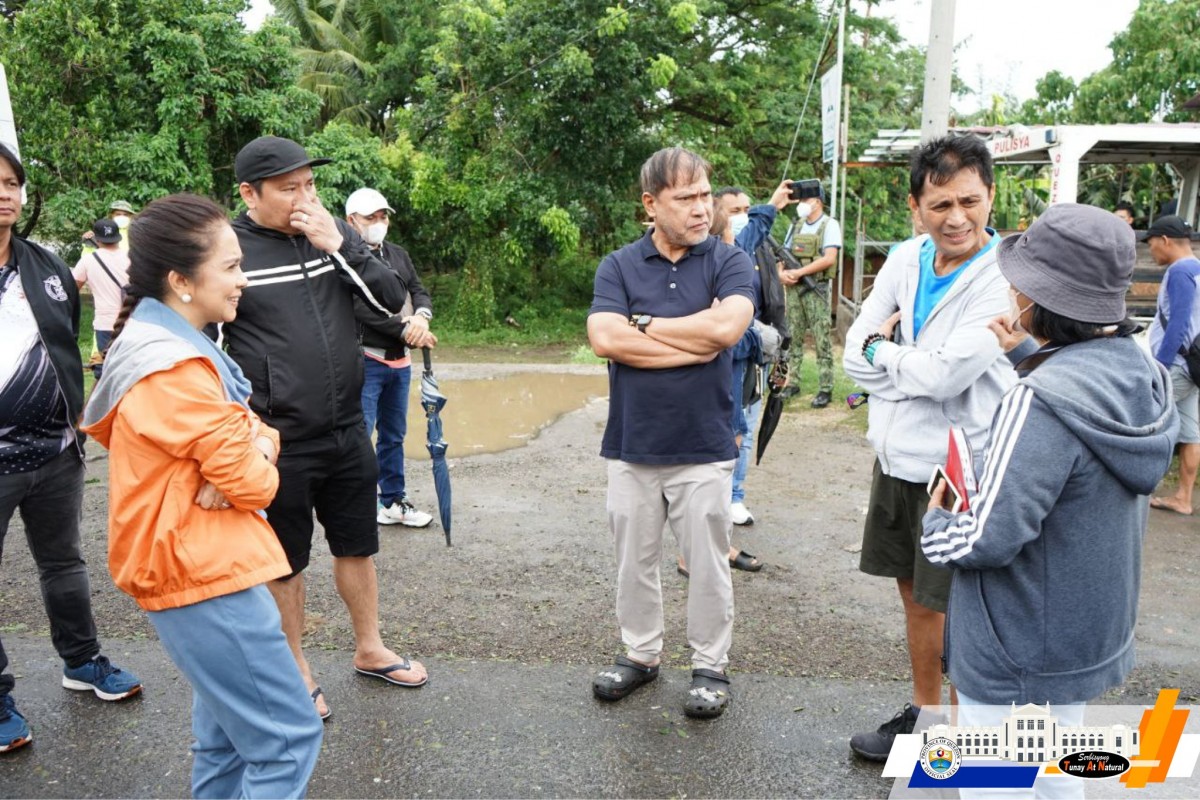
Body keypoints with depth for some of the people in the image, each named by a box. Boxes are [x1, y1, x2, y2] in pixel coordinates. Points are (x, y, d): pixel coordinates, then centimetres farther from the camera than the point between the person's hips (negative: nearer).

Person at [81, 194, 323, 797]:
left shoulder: (161, 343, 10)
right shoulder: (176, 369, -23)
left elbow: (251, 429, 10)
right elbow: (254, 483, -20)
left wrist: (256, 447, -12)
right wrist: (254, 467, 3)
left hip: (198, 566, 10)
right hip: (204, 574, -10)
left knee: (228, 732, 21)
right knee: (290, 736, -1)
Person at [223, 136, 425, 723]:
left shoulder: (334, 232, 2)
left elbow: (392, 301, -4)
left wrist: (337, 246, -15)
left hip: (347, 432, 4)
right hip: (279, 444, -4)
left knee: (357, 546, 18)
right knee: (285, 560, 13)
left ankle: (369, 649, 38)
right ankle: (297, 670, 33)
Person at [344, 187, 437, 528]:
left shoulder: (399, 255, 15)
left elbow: (419, 291, 10)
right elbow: (363, 310, -20)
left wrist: (422, 315, -13)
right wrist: (407, 330, -19)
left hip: (399, 360, 8)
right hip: (365, 359, -8)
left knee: (394, 435, 15)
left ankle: (393, 501, 27)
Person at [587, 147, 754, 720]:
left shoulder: (730, 263, -2)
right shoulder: (618, 267, 1)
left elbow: (727, 325, -21)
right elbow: (604, 339, -15)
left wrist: (642, 323, -10)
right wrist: (694, 346, -15)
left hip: (704, 448, -1)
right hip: (632, 445, 2)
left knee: (707, 565, 10)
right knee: (634, 560, 16)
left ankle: (710, 666, 29)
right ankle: (639, 653, 35)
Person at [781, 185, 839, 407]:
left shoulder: (829, 225, -4)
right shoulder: (796, 226, 15)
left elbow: (829, 258, -15)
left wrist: (798, 272, -16)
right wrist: (782, 272, -6)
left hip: (816, 289, -6)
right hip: (793, 288, 6)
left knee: (822, 341, -5)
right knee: (793, 338, 9)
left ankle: (825, 389, -2)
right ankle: (793, 383, 17)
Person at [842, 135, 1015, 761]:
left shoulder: (1006, 278, -19)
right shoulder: (906, 259, 0)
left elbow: (944, 374, -26)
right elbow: (855, 355, -1)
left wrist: (883, 352, -9)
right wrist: (917, 371, -17)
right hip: (897, 458, 6)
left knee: (954, 613, 8)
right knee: (915, 596, 20)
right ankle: (923, 711, 40)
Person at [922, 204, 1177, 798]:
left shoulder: (1041, 400, -30)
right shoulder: (1142, 373, -4)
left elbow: (988, 539, -30)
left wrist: (935, 524, -10)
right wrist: (1029, 358, 10)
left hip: (1018, 656, -8)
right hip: (1089, 634, 8)